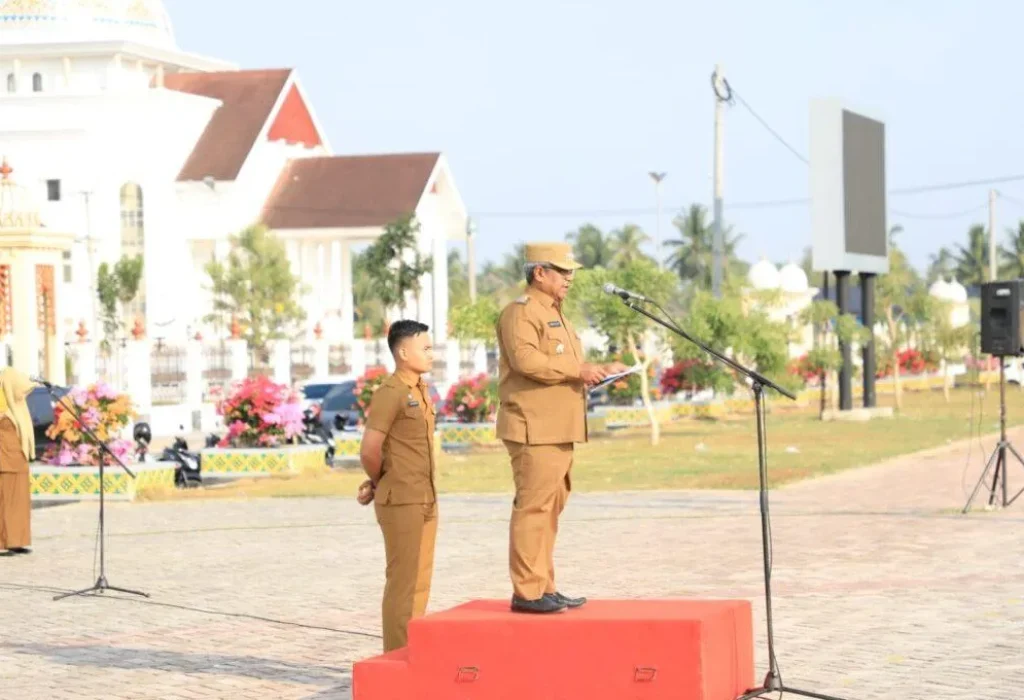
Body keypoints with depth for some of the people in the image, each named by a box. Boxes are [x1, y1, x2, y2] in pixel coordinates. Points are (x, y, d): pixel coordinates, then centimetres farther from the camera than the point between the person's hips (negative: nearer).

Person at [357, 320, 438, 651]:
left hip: (425, 501, 8)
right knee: (402, 583, -4)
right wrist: (380, 483, 0)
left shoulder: (422, 393, 13)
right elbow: (369, 450, -19)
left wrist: (376, 484, 7)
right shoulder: (390, 394, -14)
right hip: (400, 502, -8)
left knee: (420, 582, 11)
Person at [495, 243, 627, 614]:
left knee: (549, 509, 11)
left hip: (559, 430, 10)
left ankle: (544, 588, 15)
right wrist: (578, 370, -20)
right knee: (533, 507, -11)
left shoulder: (555, 314, 25)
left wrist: (600, 371, 15)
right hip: (534, 430, -10)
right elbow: (525, 359, -23)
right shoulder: (520, 312, -8)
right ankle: (526, 592, -10)